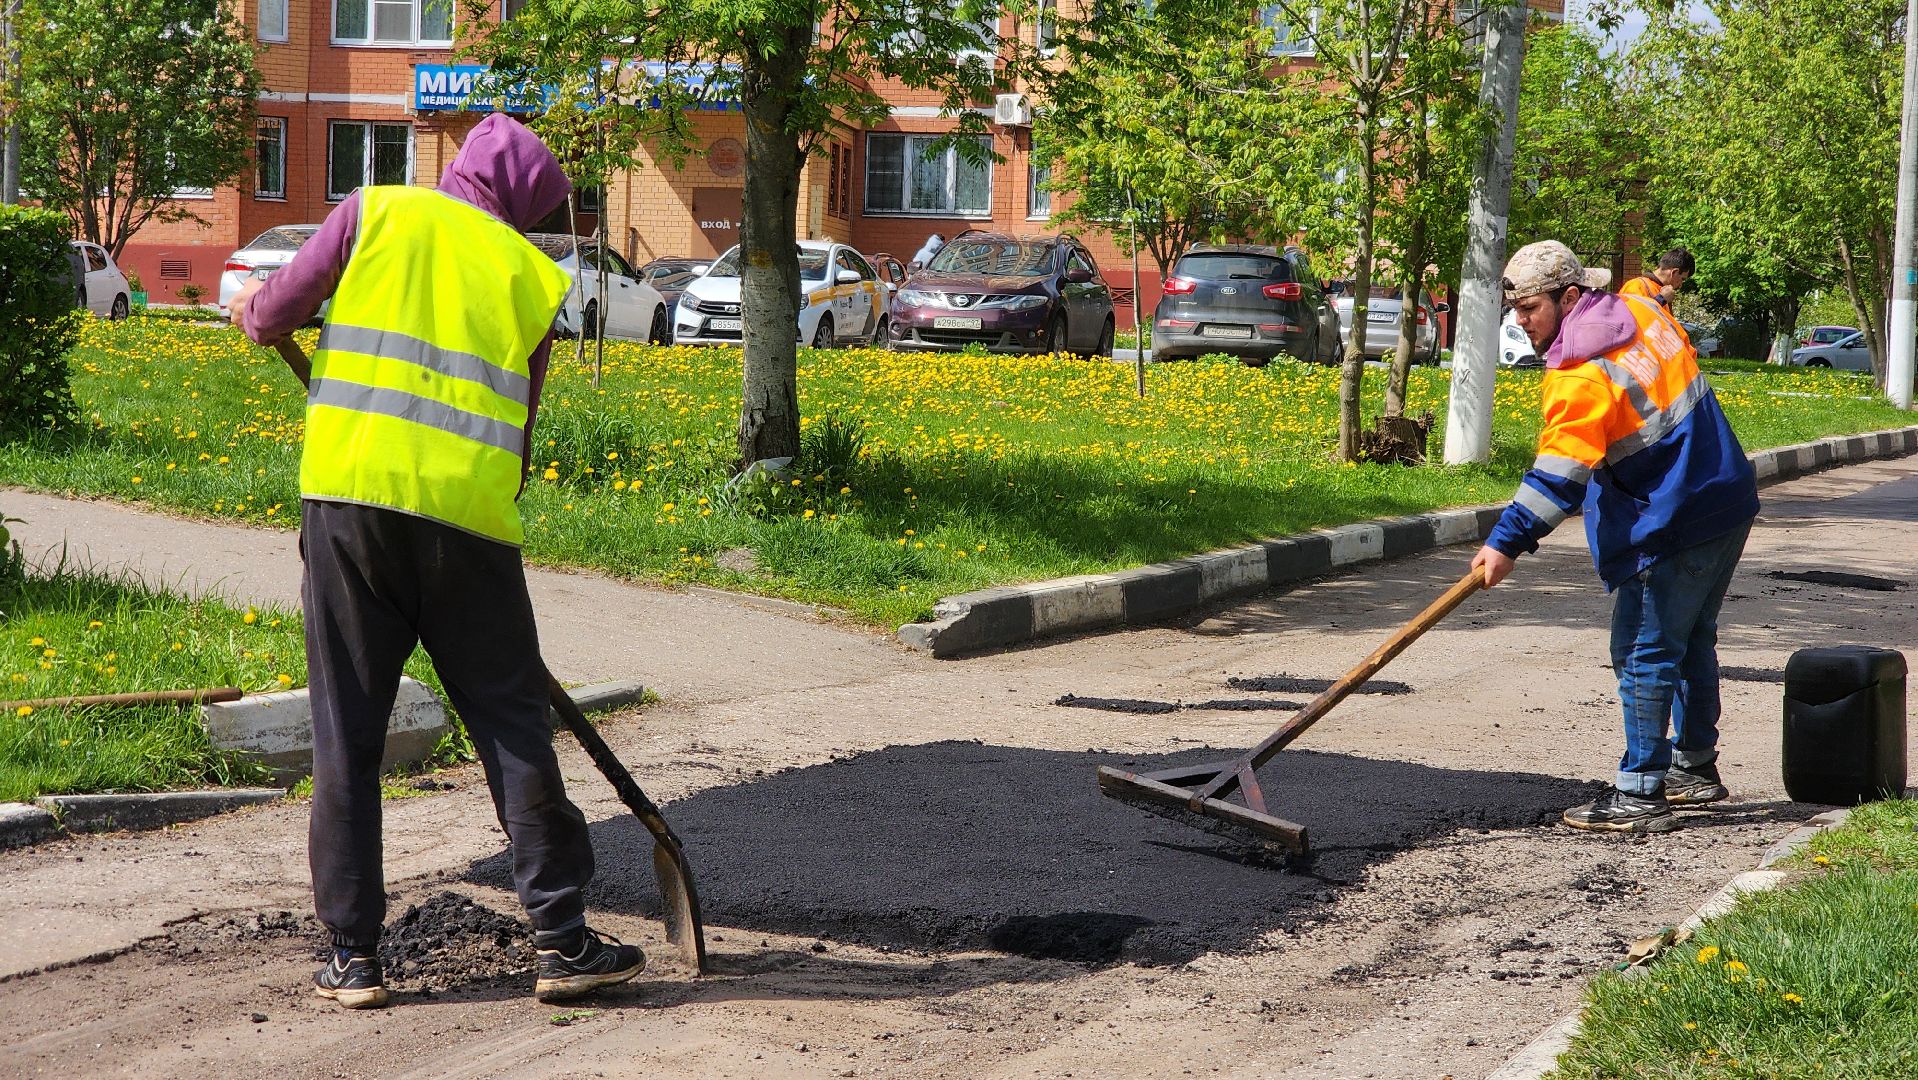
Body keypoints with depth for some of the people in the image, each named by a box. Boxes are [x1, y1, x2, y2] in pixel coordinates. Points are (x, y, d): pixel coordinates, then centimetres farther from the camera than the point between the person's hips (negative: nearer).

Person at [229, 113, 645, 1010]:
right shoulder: (530, 273, 13)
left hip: (348, 496, 0)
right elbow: (517, 425, 13)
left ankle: (353, 954, 9)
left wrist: (256, 309, 31)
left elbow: (273, 316, 8)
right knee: (511, 725, 8)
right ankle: (561, 940, 11)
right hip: (467, 513, 0)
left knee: (346, 732, 7)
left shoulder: (375, 213, 10)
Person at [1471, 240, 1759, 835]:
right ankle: (1695, 768, 33)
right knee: (1690, 643, 21)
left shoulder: (1582, 376, -21)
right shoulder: (1641, 311, 4)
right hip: (1728, 499, 10)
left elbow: (1557, 476, -26)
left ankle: (1641, 794, -4)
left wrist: (1506, 542, -28)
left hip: (1673, 529, -10)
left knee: (1644, 654, -5)